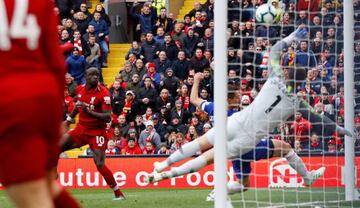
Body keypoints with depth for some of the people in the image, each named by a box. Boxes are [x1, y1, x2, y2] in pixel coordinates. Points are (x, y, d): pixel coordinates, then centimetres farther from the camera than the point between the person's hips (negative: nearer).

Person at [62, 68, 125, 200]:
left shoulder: (103, 93, -17)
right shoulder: (81, 89, 1)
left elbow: (108, 118, -24)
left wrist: (89, 111, -33)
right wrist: (69, 119, 30)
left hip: (97, 132, -6)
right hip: (81, 129, 6)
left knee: (100, 165, -16)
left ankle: (118, 193, -3)